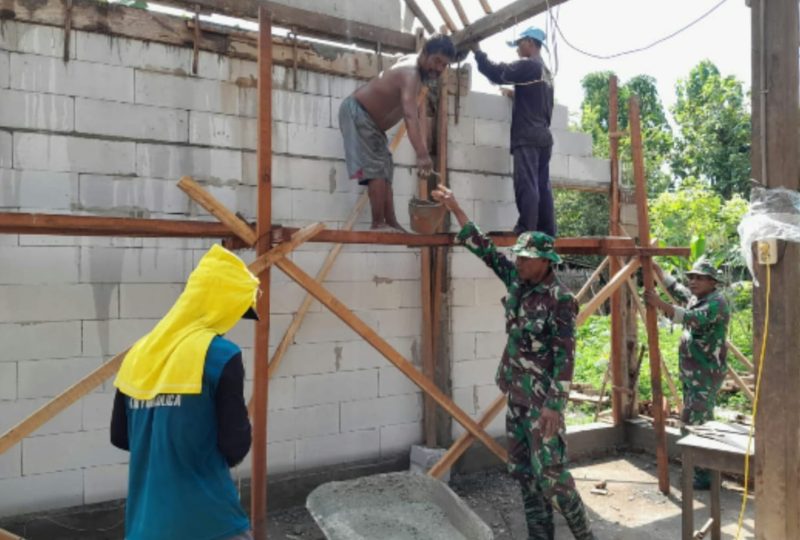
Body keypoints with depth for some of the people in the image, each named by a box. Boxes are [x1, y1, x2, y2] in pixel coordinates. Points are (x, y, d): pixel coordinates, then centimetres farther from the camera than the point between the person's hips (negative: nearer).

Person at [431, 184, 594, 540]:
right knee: (522, 470, 12)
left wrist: (554, 404, -21)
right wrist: (455, 208, 9)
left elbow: (565, 356, -18)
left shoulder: (559, 300, -16)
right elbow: (485, 250, 10)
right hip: (517, 391, 8)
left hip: (542, 395, -8)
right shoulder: (518, 282, 4)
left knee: (549, 472, -7)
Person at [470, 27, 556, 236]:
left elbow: (497, 73, -9)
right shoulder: (546, 73, 23)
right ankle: (547, 232, 3)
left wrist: (478, 52, 1)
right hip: (543, 135, 9)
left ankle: (526, 232, -17)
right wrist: (515, 95, 26)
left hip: (527, 136, -9)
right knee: (542, 185, 5)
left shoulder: (527, 65, -5)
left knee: (526, 185, -13)